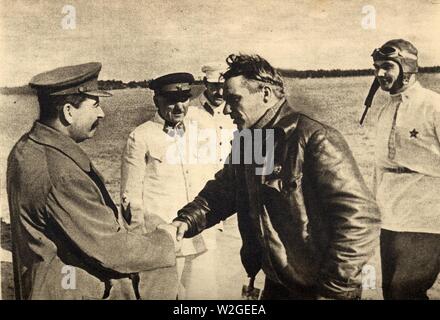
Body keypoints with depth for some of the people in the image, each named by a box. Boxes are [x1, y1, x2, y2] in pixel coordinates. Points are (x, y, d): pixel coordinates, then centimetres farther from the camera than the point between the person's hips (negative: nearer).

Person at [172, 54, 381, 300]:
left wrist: (333, 290, -21)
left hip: (316, 289, -7)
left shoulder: (315, 139, -21)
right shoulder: (245, 142, 3)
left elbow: (360, 219, -25)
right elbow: (220, 193, 15)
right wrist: (187, 220, -4)